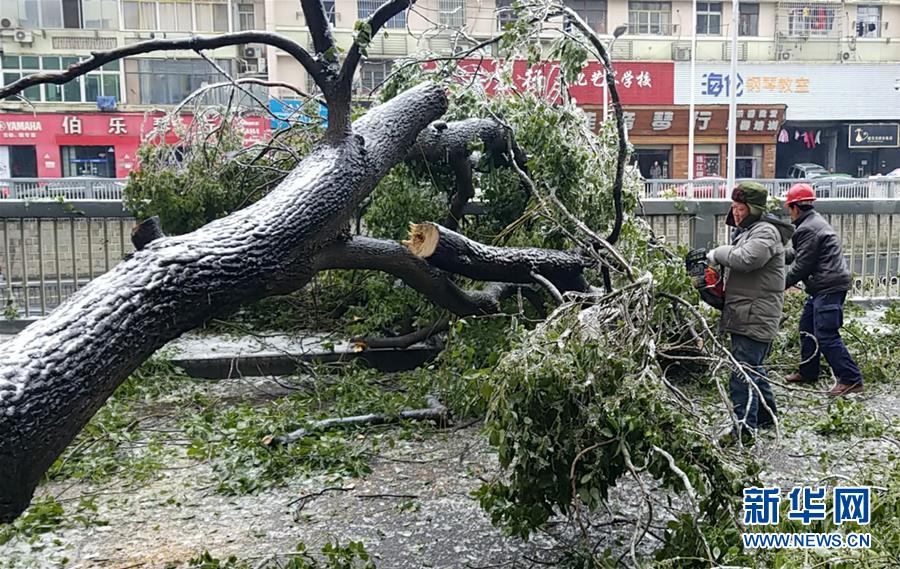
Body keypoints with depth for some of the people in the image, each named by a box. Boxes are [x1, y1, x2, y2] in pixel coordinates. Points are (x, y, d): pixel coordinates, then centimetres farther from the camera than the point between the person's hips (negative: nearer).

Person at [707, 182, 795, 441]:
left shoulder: (766, 232, -12)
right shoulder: (747, 230, 20)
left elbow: (745, 259, -28)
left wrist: (718, 254, -12)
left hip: (755, 318, -11)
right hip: (743, 315, 11)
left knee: (744, 372, -11)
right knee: (752, 368, 20)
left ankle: (745, 427, -8)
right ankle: (767, 414, 34)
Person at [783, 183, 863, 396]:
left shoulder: (808, 229, -17)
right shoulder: (815, 221, 17)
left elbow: (802, 265, -15)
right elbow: (798, 254, 22)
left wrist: (782, 284, -5)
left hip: (829, 287, -11)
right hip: (823, 287, 11)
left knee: (826, 335, -11)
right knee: (807, 327, 17)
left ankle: (851, 380, -8)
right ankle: (808, 372, 27)